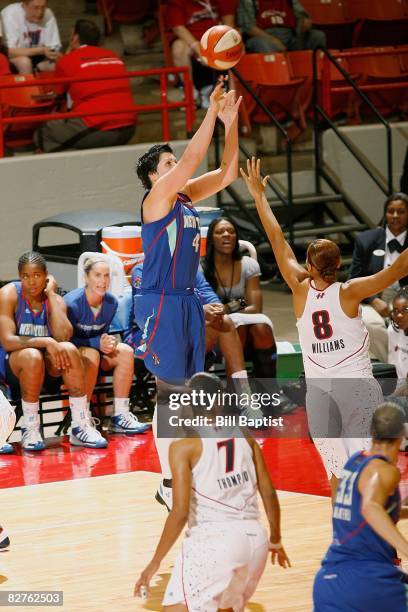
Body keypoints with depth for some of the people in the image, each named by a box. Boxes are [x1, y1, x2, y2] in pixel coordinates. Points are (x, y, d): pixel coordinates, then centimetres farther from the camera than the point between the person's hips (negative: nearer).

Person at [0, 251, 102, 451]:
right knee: (32, 356, -37)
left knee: (70, 349, -27)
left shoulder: (55, 299, 1)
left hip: (48, 367, 4)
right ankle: (29, 430, -23)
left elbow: (63, 335, -19)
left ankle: (81, 427, -23)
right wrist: (46, 342, -29)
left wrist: (51, 294, -14)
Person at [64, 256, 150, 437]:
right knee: (91, 355, -37)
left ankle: (120, 416, -15)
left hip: (94, 348, 7)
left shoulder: (111, 302, -4)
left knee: (125, 351, -17)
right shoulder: (72, 302, -23)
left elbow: (103, 332, 7)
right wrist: (97, 343, -28)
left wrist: (107, 342, -18)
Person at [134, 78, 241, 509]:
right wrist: (211, 111, -24)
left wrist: (230, 123, -4)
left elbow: (226, 172, 7)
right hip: (161, 303, -8)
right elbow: (192, 159, -23)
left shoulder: (186, 196, 11)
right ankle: (169, 483, -2)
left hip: (187, 301, 8)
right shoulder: (157, 198, -10)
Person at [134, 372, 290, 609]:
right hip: (255, 538, 6)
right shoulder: (244, 436, 10)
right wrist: (276, 539, 27)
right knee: (228, 607, 29)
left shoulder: (184, 445, -5)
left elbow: (180, 512, -10)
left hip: (213, 539, -6)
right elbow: (269, 494, 12)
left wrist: (156, 562, -3)